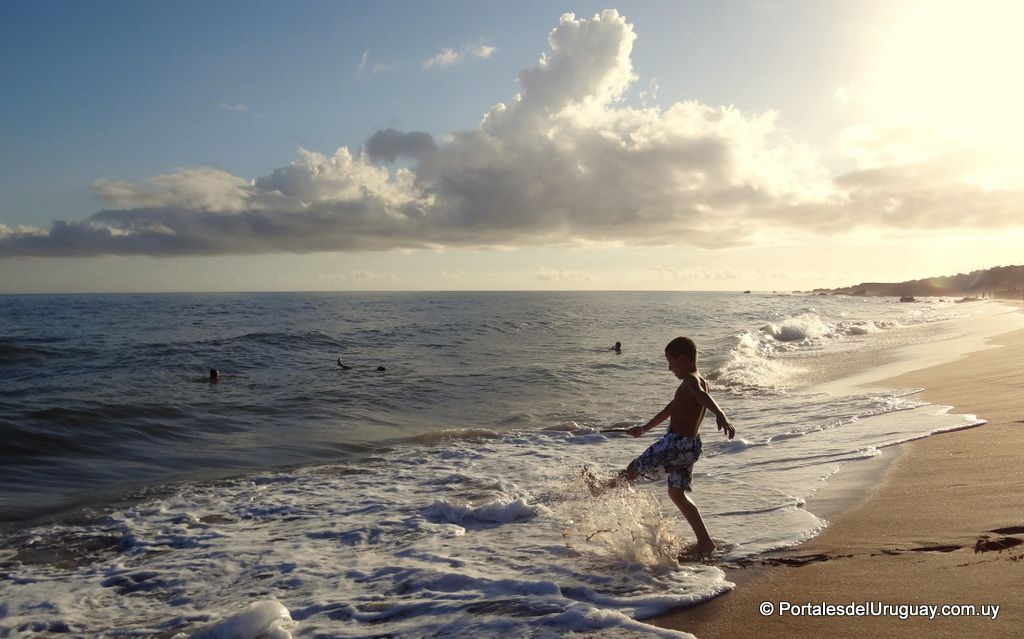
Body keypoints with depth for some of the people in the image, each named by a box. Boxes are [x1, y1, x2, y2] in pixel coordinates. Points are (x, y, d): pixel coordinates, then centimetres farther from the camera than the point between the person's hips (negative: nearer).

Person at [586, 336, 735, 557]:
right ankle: (704, 542, 13)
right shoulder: (696, 381, 19)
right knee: (676, 492, 15)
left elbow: (703, 396, -37)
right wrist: (644, 428, 39)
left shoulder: (691, 380, -13)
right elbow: (671, 409, 30)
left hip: (677, 443, -10)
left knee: (634, 468, 12)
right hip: (690, 445, 10)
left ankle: (603, 488, 34)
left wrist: (720, 414, -57)